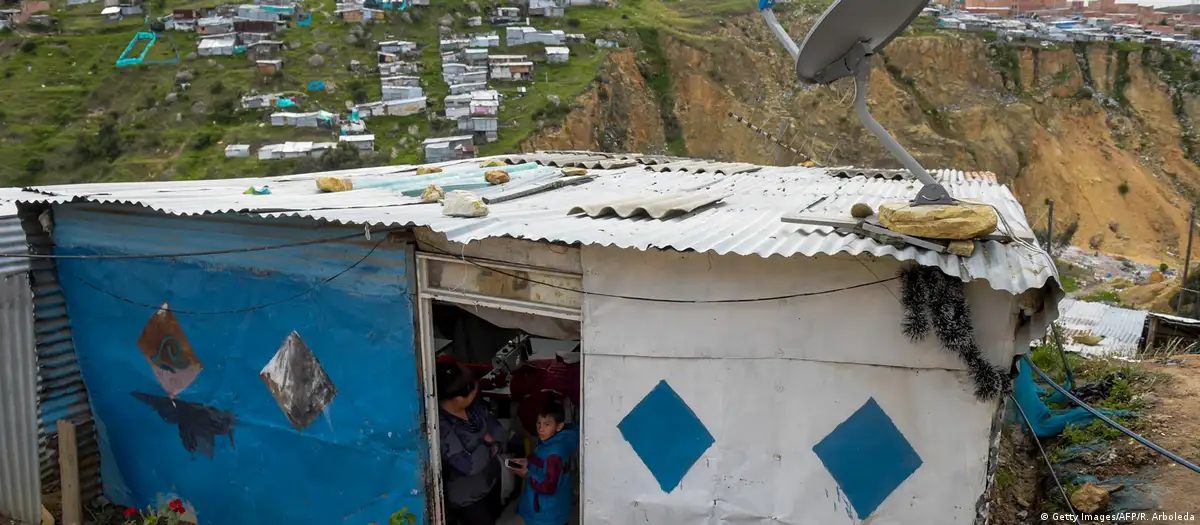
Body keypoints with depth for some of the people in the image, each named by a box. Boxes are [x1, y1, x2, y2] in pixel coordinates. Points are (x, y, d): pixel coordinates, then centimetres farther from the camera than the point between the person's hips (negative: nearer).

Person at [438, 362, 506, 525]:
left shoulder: (472, 406, -11)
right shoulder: (441, 427, -35)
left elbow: (497, 427, 2)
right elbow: (468, 465, -35)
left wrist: (493, 443, -19)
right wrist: (487, 444, -20)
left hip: (491, 478, 8)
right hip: (467, 495, -8)